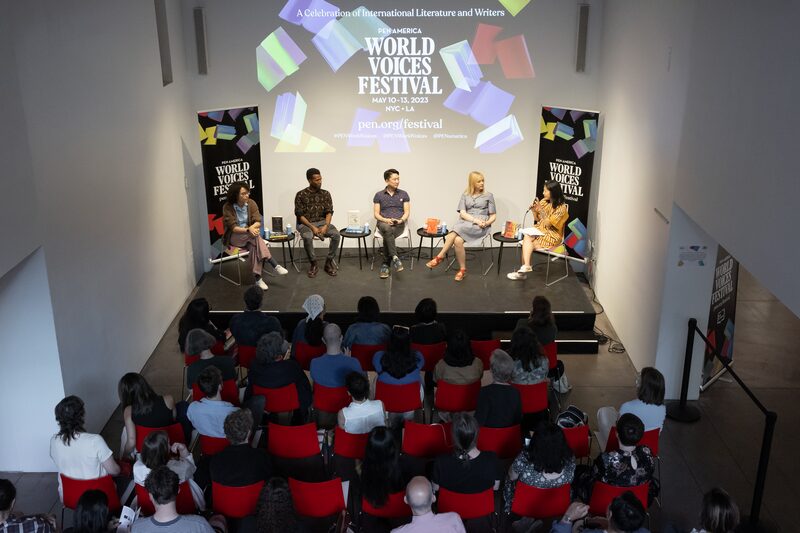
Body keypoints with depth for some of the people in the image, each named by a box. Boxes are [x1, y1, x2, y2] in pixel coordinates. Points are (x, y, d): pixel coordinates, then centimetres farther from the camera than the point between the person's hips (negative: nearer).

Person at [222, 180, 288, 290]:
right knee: (256, 237, -33)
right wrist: (247, 230, -34)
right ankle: (275, 265, -35)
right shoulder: (227, 207, -13)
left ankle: (258, 278, -35)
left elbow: (258, 222, -6)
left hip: (249, 235, 3)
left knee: (254, 247, -33)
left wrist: (251, 227, -29)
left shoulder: (251, 203, -3)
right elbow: (233, 227, -17)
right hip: (234, 237, -3)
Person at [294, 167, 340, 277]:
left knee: (336, 234, -26)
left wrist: (326, 226, -18)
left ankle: (329, 262, -10)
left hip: (322, 222, 3)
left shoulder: (325, 194, 5)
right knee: (307, 237, -37)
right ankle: (313, 264, -16)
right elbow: (300, 215, -7)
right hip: (305, 223, -3)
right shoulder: (301, 195, -5)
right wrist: (312, 227, -19)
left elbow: (329, 212, 1)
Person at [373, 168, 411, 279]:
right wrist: (385, 220, -15)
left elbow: (407, 212, 6)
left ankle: (385, 265, -27)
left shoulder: (404, 194, 11)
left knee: (387, 235, -35)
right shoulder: (379, 195, 9)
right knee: (387, 229, -40)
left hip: (399, 224, 0)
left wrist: (401, 220, -15)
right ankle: (395, 258, -43)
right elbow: (376, 214, 5)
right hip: (383, 223, 0)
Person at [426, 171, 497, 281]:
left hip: (480, 227, -2)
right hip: (465, 223, 2)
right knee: (457, 240, -34)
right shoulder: (465, 196, 16)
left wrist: (487, 222, -11)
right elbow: (462, 213, 3)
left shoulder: (488, 196, 13)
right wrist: (475, 220, -14)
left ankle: (440, 257, -18)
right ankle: (462, 270, -26)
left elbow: (493, 216, 11)